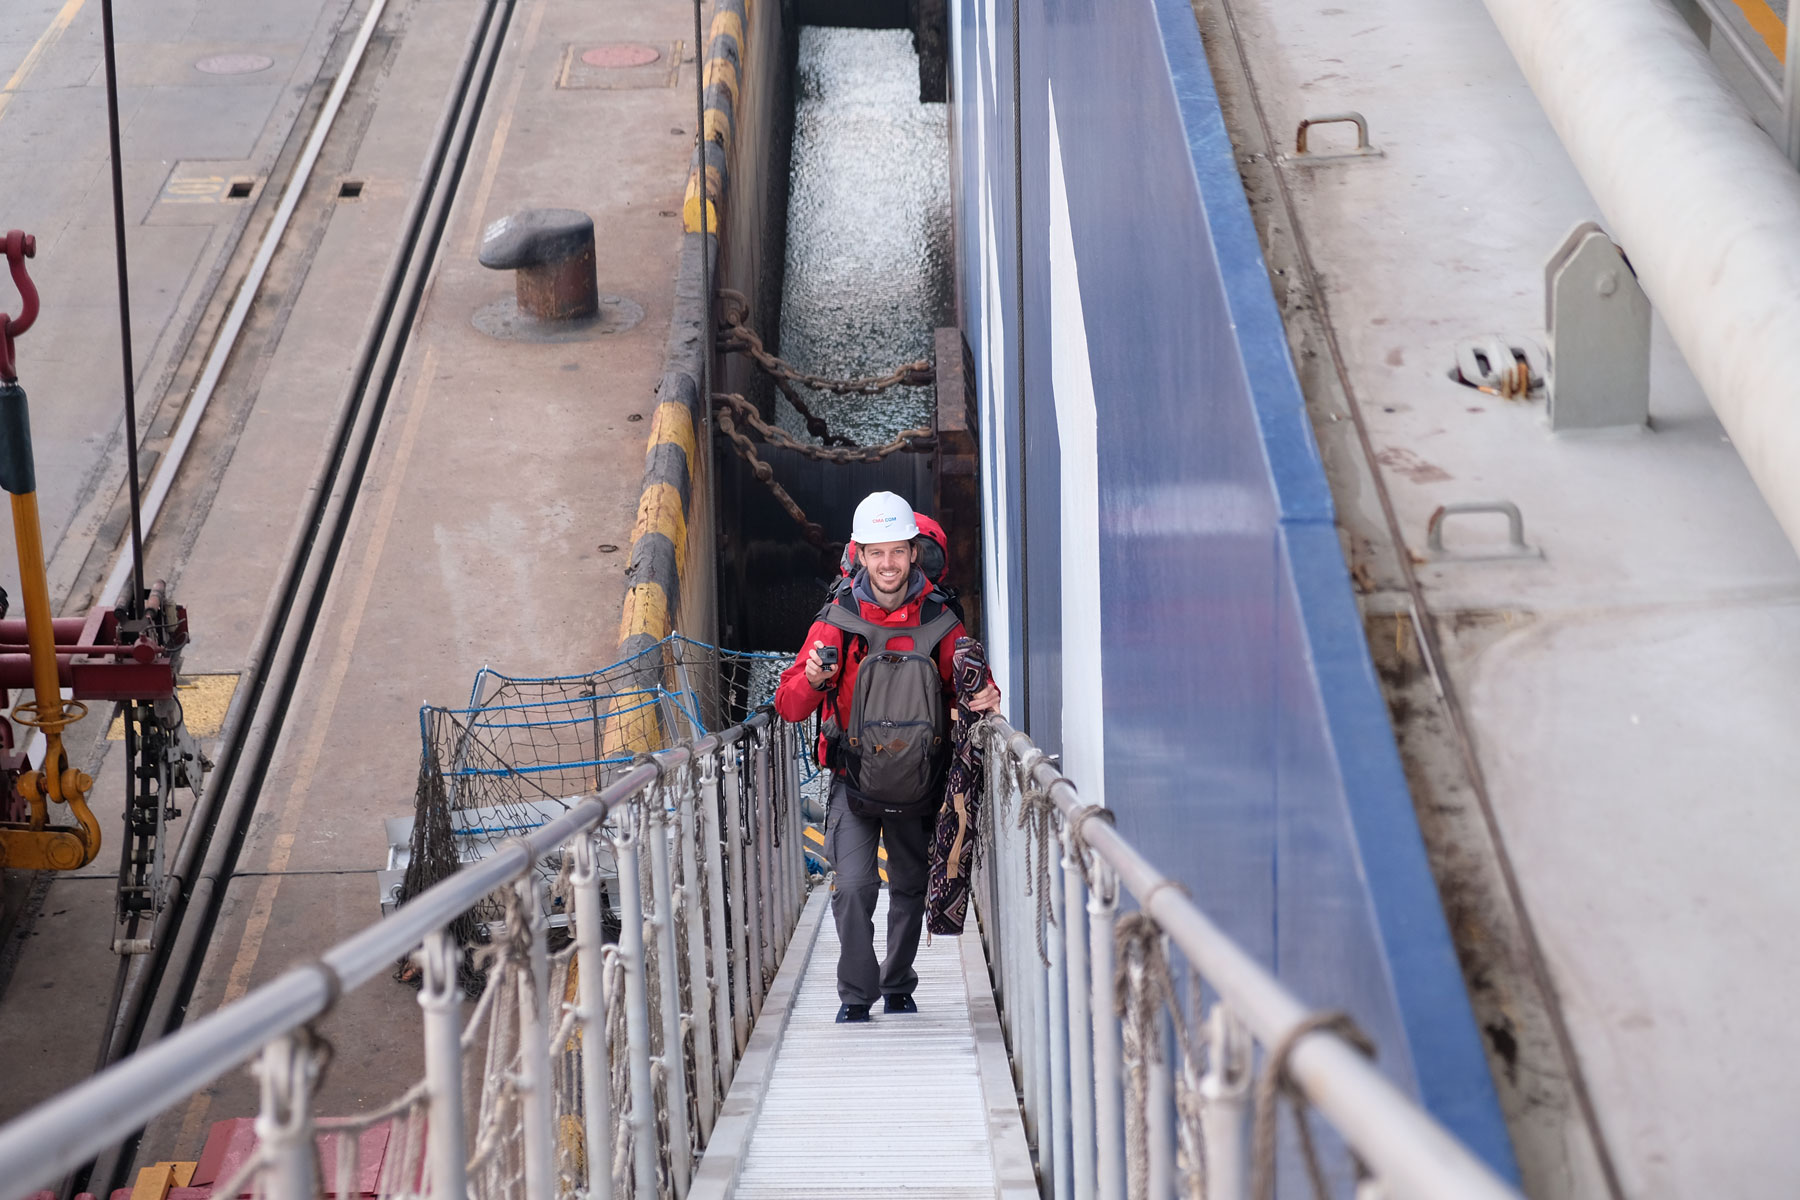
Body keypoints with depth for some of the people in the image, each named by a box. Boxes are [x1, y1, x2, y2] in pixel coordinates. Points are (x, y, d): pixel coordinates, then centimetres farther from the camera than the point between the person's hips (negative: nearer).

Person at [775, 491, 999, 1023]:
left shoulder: (939, 621, -3)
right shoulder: (838, 620, -8)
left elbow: (967, 686, 6)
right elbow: (789, 705, -8)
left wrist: (984, 696, -17)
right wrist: (813, 680, -30)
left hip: (917, 779, 2)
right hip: (855, 779, -2)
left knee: (910, 888, 14)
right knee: (854, 886, -15)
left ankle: (898, 987, 32)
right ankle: (856, 994, 0)